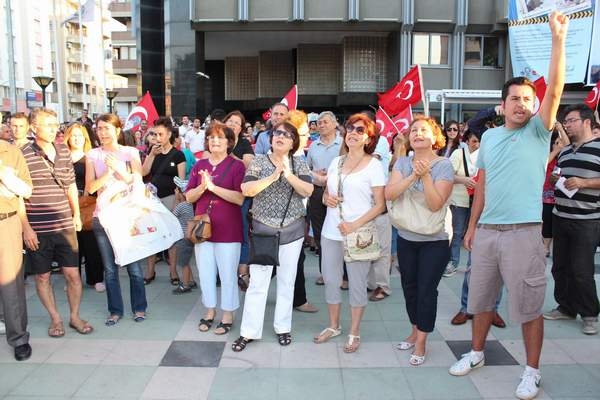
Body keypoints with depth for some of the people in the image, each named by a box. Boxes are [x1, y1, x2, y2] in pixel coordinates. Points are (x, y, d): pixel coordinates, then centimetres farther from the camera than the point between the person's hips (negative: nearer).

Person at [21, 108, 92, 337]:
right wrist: (26, 227, -10)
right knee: (42, 276, 10)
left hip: (65, 226, 3)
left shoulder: (64, 152, 6)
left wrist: (76, 214, 11)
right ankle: (55, 319, 27)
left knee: (73, 274, 7)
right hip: (37, 230, -3)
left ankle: (75, 317, 24)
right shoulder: (23, 155, -8)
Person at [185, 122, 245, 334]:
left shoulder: (236, 165, -5)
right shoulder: (199, 165, 9)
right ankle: (210, 311, 31)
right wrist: (202, 187, -14)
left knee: (228, 274, 5)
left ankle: (227, 315, 21)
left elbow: (240, 198, -16)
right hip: (203, 227, 5)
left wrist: (213, 186, -21)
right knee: (205, 273, 13)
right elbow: (189, 197, 6)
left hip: (228, 229, -4)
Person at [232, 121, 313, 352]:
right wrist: (272, 177, -24)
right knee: (257, 282, 2)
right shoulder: (259, 161, -1)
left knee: (287, 281, 11)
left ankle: (283, 327, 26)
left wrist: (289, 175, -24)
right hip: (263, 229, -1)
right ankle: (249, 332, 13)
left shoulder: (299, 163, 2)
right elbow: (246, 190, -14)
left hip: (292, 230, 1)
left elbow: (308, 191, -11)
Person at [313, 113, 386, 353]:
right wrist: (326, 198, -4)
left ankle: (354, 332, 22)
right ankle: (333, 326, 31)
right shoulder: (336, 162, 10)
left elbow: (380, 205, -8)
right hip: (331, 232, 5)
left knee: (357, 284, 5)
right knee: (331, 280, 12)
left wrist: (355, 225, -19)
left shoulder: (374, 165, -5)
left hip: (358, 234, -5)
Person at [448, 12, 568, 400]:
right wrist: (471, 226, 11)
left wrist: (558, 38, -23)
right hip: (486, 231, 5)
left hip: (523, 233, -4)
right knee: (482, 298, 17)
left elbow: (555, 89, -17)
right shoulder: (489, 137, 10)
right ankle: (477, 353, 36)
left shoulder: (538, 132, -2)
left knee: (529, 306, 5)